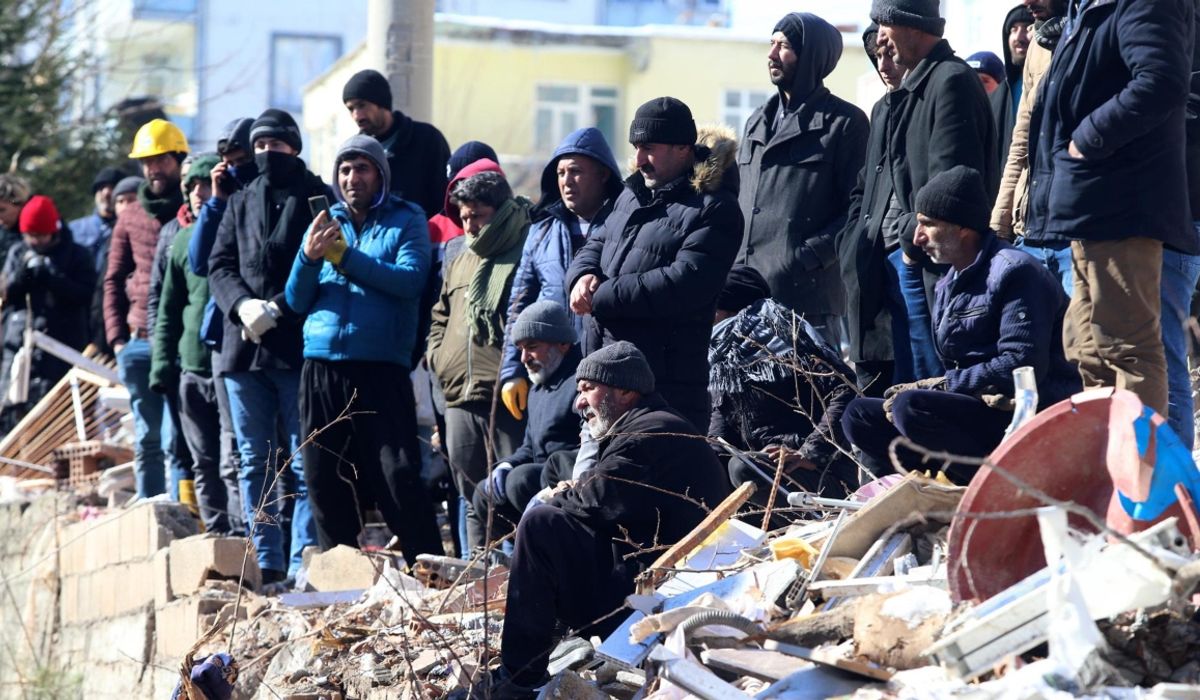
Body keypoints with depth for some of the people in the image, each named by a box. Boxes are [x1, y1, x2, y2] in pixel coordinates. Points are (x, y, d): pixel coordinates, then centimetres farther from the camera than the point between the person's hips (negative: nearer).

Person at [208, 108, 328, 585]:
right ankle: (266, 563, 11)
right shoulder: (240, 202, 17)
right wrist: (243, 304, -8)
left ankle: (303, 561, -6)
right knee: (254, 462, 7)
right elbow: (219, 265, 11)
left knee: (304, 463, -5)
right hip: (244, 346, 5)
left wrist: (278, 308, -14)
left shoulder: (317, 198, 1)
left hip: (299, 346, -5)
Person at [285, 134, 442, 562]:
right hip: (321, 370, 4)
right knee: (325, 484, 5)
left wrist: (345, 255, -12)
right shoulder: (325, 223, 18)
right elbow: (297, 300, 12)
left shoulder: (406, 221, 7)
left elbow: (410, 280, -10)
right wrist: (309, 256, -8)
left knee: (398, 479, -11)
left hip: (381, 369, -4)